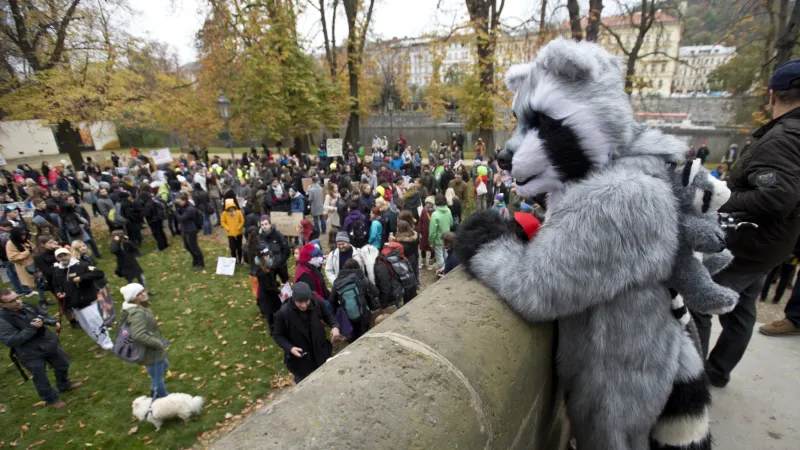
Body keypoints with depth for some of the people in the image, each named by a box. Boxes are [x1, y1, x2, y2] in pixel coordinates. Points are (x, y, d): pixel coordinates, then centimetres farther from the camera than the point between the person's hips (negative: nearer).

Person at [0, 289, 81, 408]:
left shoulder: (26, 306, -6)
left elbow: (44, 314, 11)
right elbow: (11, 341, -27)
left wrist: (54, 322, -7)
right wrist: (31, 328, -32)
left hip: (50, 343, 6)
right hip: (31, 354, -6)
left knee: (63, 364, 24)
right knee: (41, 379, 11)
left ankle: (64, 385, 50)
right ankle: (51, 399, 34)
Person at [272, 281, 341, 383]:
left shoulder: (316, 302, -18)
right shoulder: (283, 313, -25)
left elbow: (327, 315, 1)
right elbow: (278, 335, -11)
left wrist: (334, 326, -19)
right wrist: (290, 348, -27)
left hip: (321, 353, 3)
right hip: (300, 359, -3)